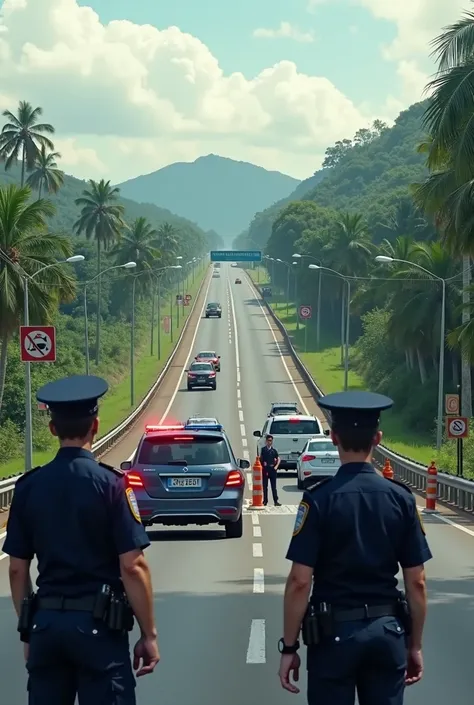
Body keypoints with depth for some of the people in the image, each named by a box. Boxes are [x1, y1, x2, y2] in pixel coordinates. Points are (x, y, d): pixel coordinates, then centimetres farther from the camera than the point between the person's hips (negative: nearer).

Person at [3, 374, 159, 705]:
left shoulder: (29, 487, 3)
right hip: (97, 624, -4)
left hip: (46, 622, 4)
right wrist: (149, 634, -5)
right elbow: (132, 566, -12)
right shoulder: (110, 484, -10)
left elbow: (17, 569, 6)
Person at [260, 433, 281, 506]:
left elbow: (278, 459, 12)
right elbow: (261, 459, 1)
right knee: (265, 486, 4)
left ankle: (276, 501, 4)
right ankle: (265, 501, 10)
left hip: (273, 469, 1)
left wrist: (276, 466, -2)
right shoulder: (263, 449, 3)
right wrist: (262, 466, -9)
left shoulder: (274, 450, 8)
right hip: (265, 469, -1)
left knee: (274, 486, 4)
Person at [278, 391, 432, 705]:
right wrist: (415, 646, 10)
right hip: (388, 631, 3)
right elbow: (417, 583, 0)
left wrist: (289, 647, -5)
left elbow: (300, 581, -13)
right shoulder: (401, 498, -2)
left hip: (335, 632, -3)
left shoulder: (319, 498, -11)